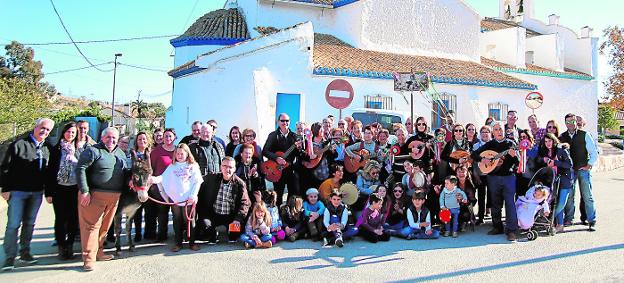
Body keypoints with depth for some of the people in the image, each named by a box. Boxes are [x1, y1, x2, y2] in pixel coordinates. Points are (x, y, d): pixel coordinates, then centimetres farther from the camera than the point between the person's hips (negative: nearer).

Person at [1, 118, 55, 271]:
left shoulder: (48, 148, 8)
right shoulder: (19, 144, -5)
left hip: (37, 192, 4)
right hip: (17, 191, -4)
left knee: (29, 223, 12)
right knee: (13, 224, -2)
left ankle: (25, 252, 24)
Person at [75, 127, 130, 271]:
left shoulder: (120, 153, 17)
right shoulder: (93, 151, -5)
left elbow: (127, 171, 24)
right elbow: (80, 169, -11)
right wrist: (85, 191, -17)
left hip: (114, 197, 6)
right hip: (94, 195, -6)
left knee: (105, 226, 14)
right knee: (91, 225, -3)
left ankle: (98, 252, 28)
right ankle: (89, 258, 3)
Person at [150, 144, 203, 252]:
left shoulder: (193, 166, 5)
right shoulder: (172, 167, 12)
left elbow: (197, 182, 0)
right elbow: (163, 177, 1)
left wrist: (193, 195, -9)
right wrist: (155, 179, -20)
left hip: (189, 199, -2)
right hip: (174, 198, 2)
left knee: (189, 220, 2)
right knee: (177, 221, 9)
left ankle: (192, 242, 13)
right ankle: (178, 243, 18)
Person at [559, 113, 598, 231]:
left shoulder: (584, 135, -1)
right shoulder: (562, 137, 5)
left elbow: (594, 153, 1)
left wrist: (589, 165, -4)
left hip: (583, 169, -2)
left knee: (587, 196, -1)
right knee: (569, 195, 4)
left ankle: (592, 222, 6)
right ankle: (569, 218, 17)